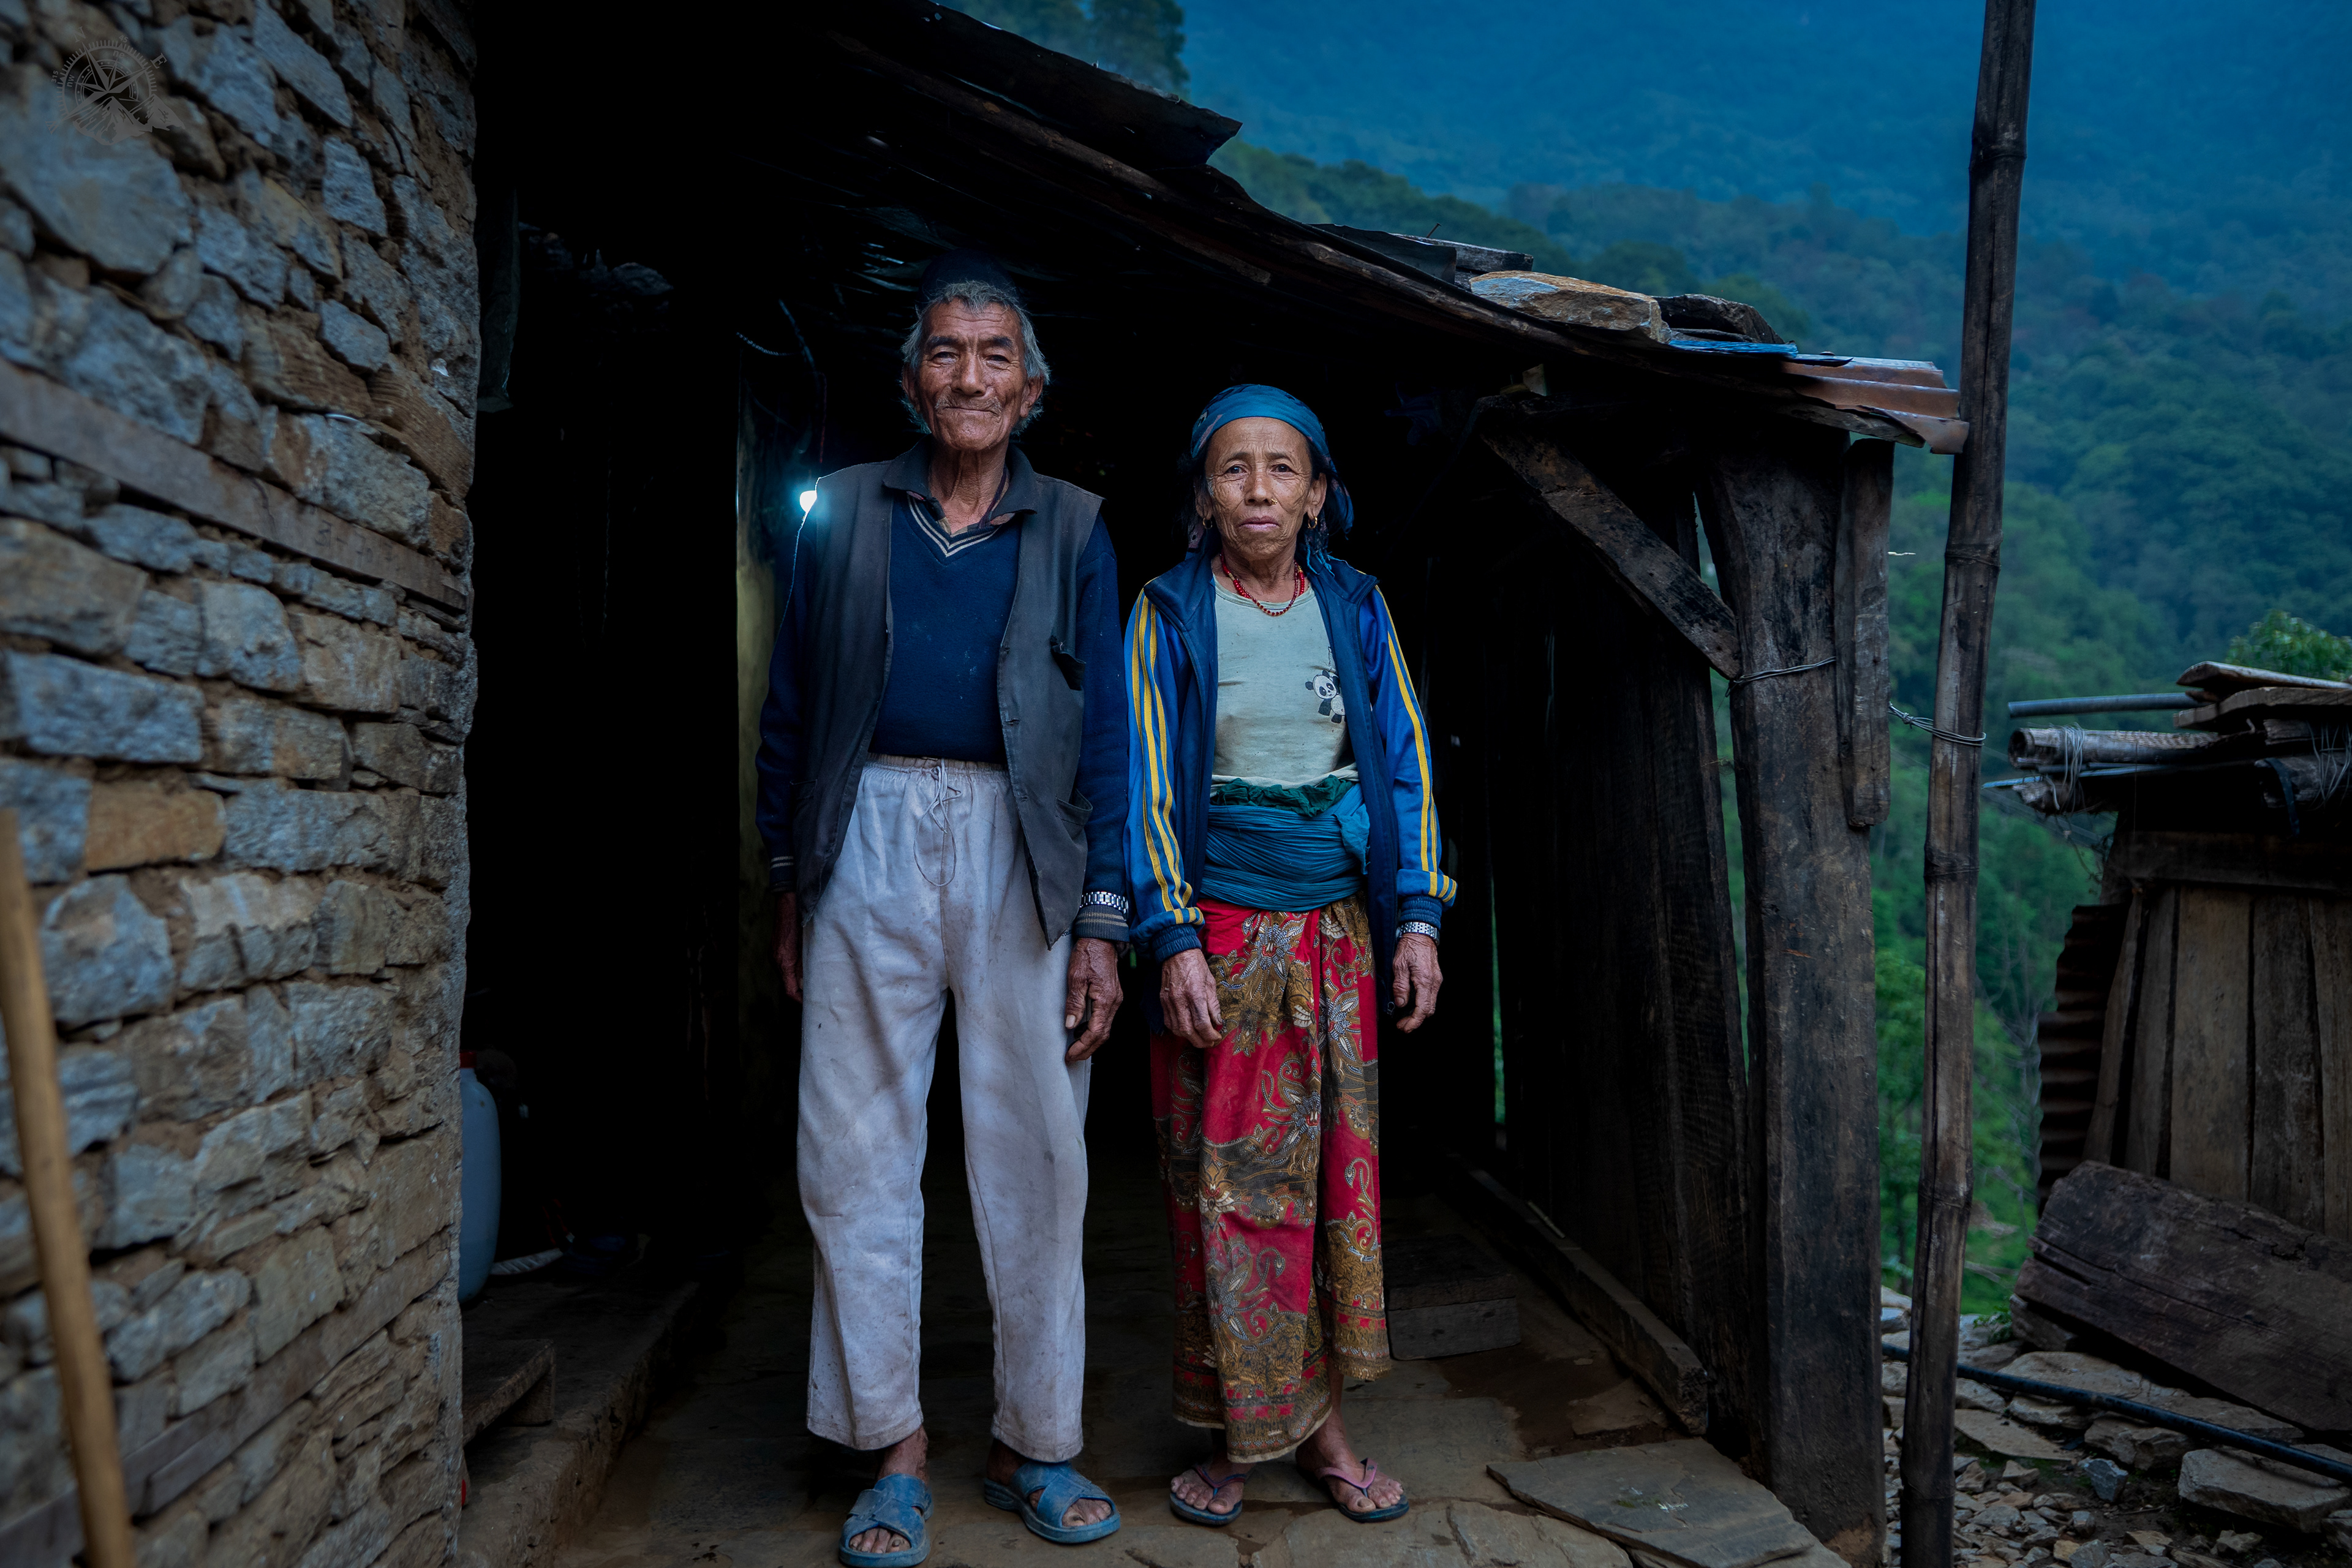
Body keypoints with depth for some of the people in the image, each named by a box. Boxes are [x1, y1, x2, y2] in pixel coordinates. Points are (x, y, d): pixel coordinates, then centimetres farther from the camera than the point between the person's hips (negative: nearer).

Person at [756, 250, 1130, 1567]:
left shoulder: (1072, 528, 10)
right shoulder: (846, 512, 12)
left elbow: (1107, 729, 5)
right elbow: (792, 705, 12)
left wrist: (1104, 921, -3)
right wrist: (790, 881, 7)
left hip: (1020, 847, 0)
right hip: (870, 839, 1)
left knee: (1035, 1151, 3)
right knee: (858, 1151, 2)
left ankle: (1039, 1446, 18)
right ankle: (895, 1450, 17)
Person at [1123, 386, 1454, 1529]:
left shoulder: (1356, 609, 7)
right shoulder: (1168, 614, -1)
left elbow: (1403, 763, 8)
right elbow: (1146, 781, -4)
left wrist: (1417, 917, 1)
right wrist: (1175, 942, -12)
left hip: (1337, 931, 3)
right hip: (1221, 933, -3)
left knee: (1335, 1172, 7)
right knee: (1225, 1183, 1)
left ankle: (1323, 1430, 19)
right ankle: (1238, 1435, 16)